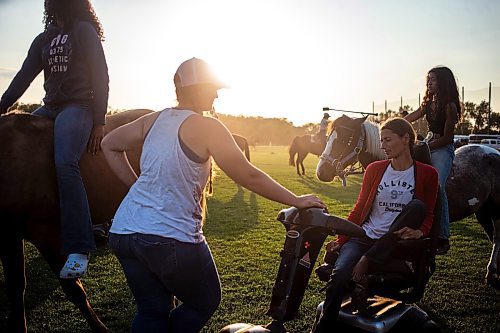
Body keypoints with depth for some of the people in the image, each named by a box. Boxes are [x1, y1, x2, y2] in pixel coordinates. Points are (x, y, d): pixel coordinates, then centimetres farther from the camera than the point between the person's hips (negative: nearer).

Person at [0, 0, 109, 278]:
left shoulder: (85, 31, 1)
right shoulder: (44, 39, 20)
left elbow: (101, 77, -5)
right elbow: (24, 76, 15)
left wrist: (99, 122, -13)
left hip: (78, 106, -8)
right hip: (50, 107, 9)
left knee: (65, 164, -28)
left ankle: (79, 249, -31)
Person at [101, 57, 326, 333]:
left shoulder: (154, 120, 10)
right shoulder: (207, 127, -9)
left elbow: (109, 144, 20)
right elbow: (249, 176, -11)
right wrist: (296, 201, -1)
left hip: (123, 230, 7)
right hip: (172, 238, -7)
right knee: (205, 302, 18)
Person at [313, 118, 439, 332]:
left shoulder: (427, 174, 4)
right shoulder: (375, 169, 10)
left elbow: (428, 215, 7)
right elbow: (359, 209, 11)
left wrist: (419, 232, -17)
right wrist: (341, 240, 1)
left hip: (395, 244, 0)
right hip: (364, 237, 1)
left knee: (417, 206, -28)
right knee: (340, 275, -30)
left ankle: (365, 263, -27)